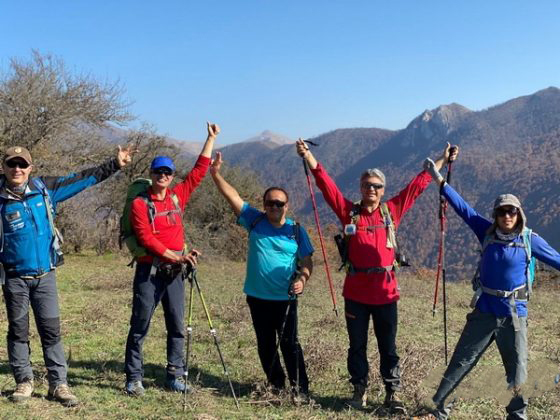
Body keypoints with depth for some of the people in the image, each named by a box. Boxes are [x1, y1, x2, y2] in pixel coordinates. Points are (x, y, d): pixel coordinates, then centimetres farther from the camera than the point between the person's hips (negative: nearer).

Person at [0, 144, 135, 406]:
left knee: (51, 330, 2)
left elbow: (81, 179, 6)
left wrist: (115, 165, 7)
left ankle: (58, 384, 8)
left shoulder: (44, 188, 0)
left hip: (45, 275, 2)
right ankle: (24, 381, 22)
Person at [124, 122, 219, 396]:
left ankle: (174, 376, 16)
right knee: (140, 327, 1)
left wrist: (211, 138, 17)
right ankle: (134, 378, 10)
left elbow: (199, 170, 15)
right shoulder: (140, 204, -5)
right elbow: (146, 239, -13)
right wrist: (176, 256, -20)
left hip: (175, 272, 5)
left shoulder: (178, 196, 9)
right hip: (149, 271, -5)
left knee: (177, 327, 7)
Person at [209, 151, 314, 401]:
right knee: (265, 345, 12)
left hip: (285, 298, -3)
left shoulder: (296, 231, -1)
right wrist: (216, 174, -15)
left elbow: (307, 262, 1)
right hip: (257, 296, 3)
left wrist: (302, 279, -19)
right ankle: (276, 385, 27)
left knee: (289, 343, -4)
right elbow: (232, 196, -4)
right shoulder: (255, 221, 2)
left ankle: (300, 389, 5)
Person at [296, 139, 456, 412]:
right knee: (357, 345, 12)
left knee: (388, 347, 9)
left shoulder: (392, 211, 4)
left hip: (386, 292, 0)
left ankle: (391, 394, 20)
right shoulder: (349, 212, 1)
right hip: (356, 293, 0)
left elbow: (418, 184, 9)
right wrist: (308, 157, -13)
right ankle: (359, 391, 26)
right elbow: (326, 184, -5)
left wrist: (442, 161, 13)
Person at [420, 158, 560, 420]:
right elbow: (463, 208, -4)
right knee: (460, 362, 7)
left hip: (514, 315, -1)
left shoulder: (530, 240, -6)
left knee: (517, 369, 8)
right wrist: (439, 180, -6)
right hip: (484, 311, 1)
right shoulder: (487, 233, -3)